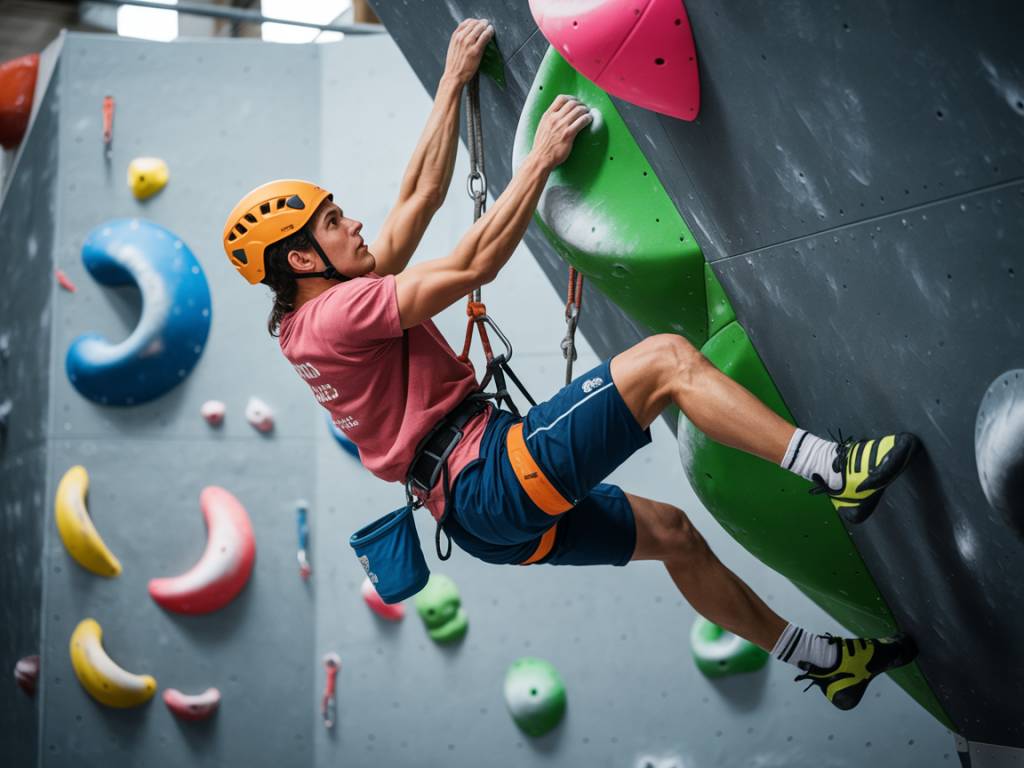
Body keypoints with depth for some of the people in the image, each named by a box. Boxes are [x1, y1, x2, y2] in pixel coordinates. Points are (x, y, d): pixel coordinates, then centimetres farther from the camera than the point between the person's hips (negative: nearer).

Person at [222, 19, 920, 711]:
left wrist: (454, 81, 21)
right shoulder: (336, 313, -13)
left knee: (671, 533, 17)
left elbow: (421, 198, 19)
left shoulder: (309, 324, 17)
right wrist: (541, 158, -7)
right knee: (665, 359, -14)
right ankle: (835, 469, -15)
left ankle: (821, 661, 27)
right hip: (493, 476, -11)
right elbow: (475, 265, -13)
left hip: (484, 512, 11)